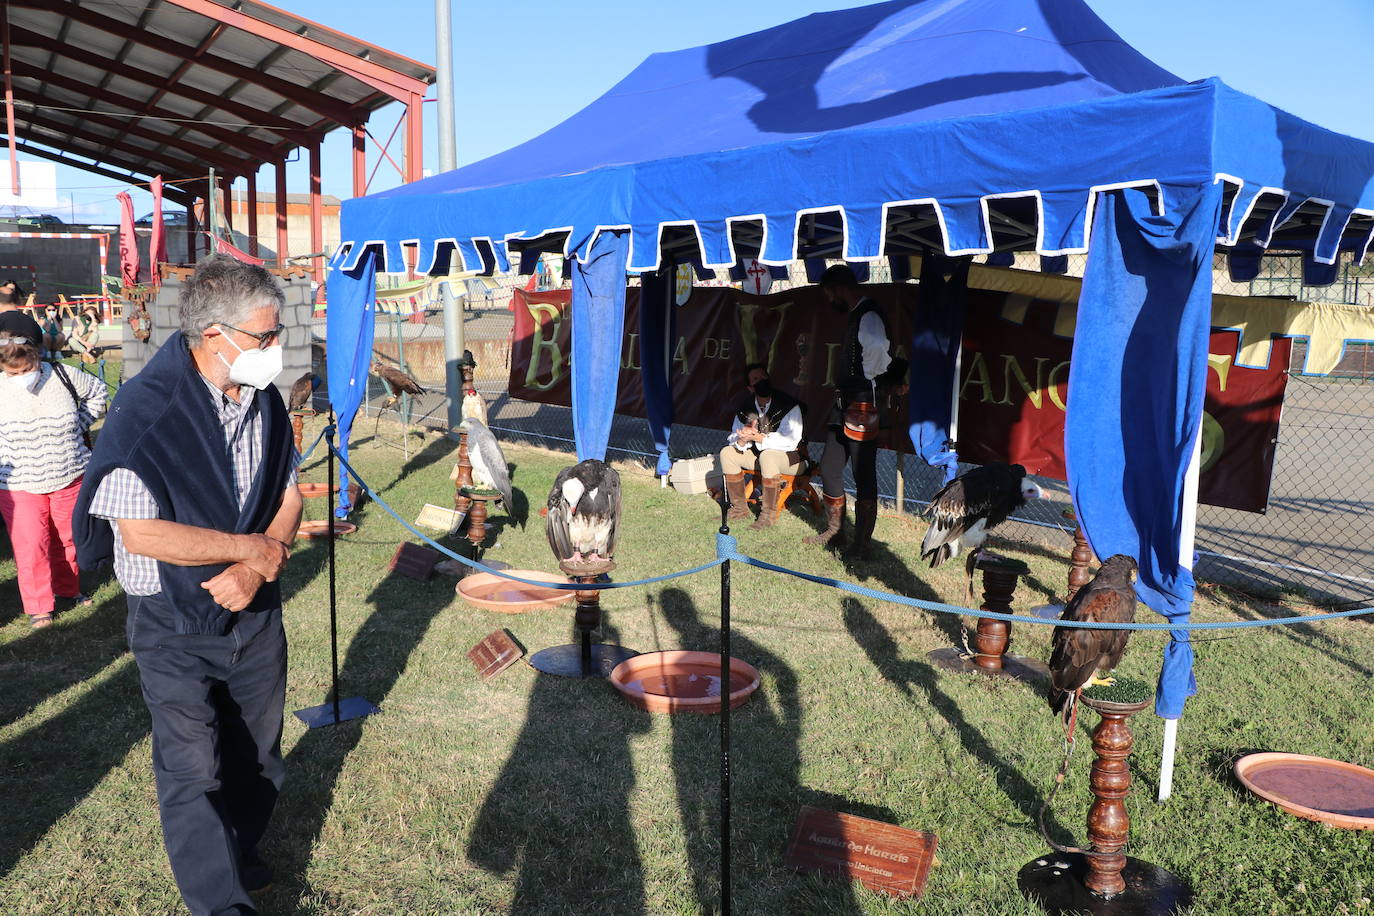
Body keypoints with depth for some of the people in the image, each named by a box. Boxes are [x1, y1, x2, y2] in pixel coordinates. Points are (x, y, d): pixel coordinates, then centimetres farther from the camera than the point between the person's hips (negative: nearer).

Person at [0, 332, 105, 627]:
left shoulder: (62, 376, -9)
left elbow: (97, 390, 11)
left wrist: (79, 425, 5)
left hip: (69, 477, 2)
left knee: (68, 538, 15)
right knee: (31, 545, -1)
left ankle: (68, 588, 37)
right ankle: (39, 606, 15)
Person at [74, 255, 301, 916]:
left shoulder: (265, 400, -1)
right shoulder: (146, 410, -22)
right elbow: (139, 532, -25)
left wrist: (253, 571, -12)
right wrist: (252, 548, -18)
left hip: (254, 612, 6)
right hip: (176, 624, -6)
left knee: (256, 752, 18)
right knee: (193, 769, -2)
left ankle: (238, 851, 42)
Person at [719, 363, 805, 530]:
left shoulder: (788, 405, -18)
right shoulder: (745, 407, 0)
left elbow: (790, 441, -26)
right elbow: (733, 439, 0)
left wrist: (757, 437, -29)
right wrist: (742, 440, -25)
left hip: (791, 457, -6)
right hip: (759, 455, 6)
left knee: (768, 455, -37)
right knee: (727, 453, -11)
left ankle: (769, 514, -27)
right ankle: (739, 508, -4)